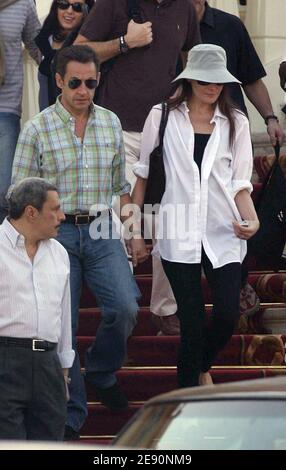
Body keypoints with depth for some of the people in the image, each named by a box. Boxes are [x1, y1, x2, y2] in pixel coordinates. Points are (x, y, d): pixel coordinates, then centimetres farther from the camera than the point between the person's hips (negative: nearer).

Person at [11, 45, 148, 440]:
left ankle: (101, 373, 17)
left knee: (124, 308, -13)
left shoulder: (111, 123, 8)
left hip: (101, 230, 3)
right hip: (57, 232, -3)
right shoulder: (38, 129, -4)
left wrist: (134, 235, 12)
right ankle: (70, 415, 8)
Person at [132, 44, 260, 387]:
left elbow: (240, 184, 6)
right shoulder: (162, 117, 3)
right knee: (192, 322, -2)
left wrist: (251, 219, -12)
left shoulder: (235, 124, 8)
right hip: (179, 231, -2)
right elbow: (143, 173, 9)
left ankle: (202, 366, 28)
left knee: (227, 315, -5)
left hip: (223, 232, 2)